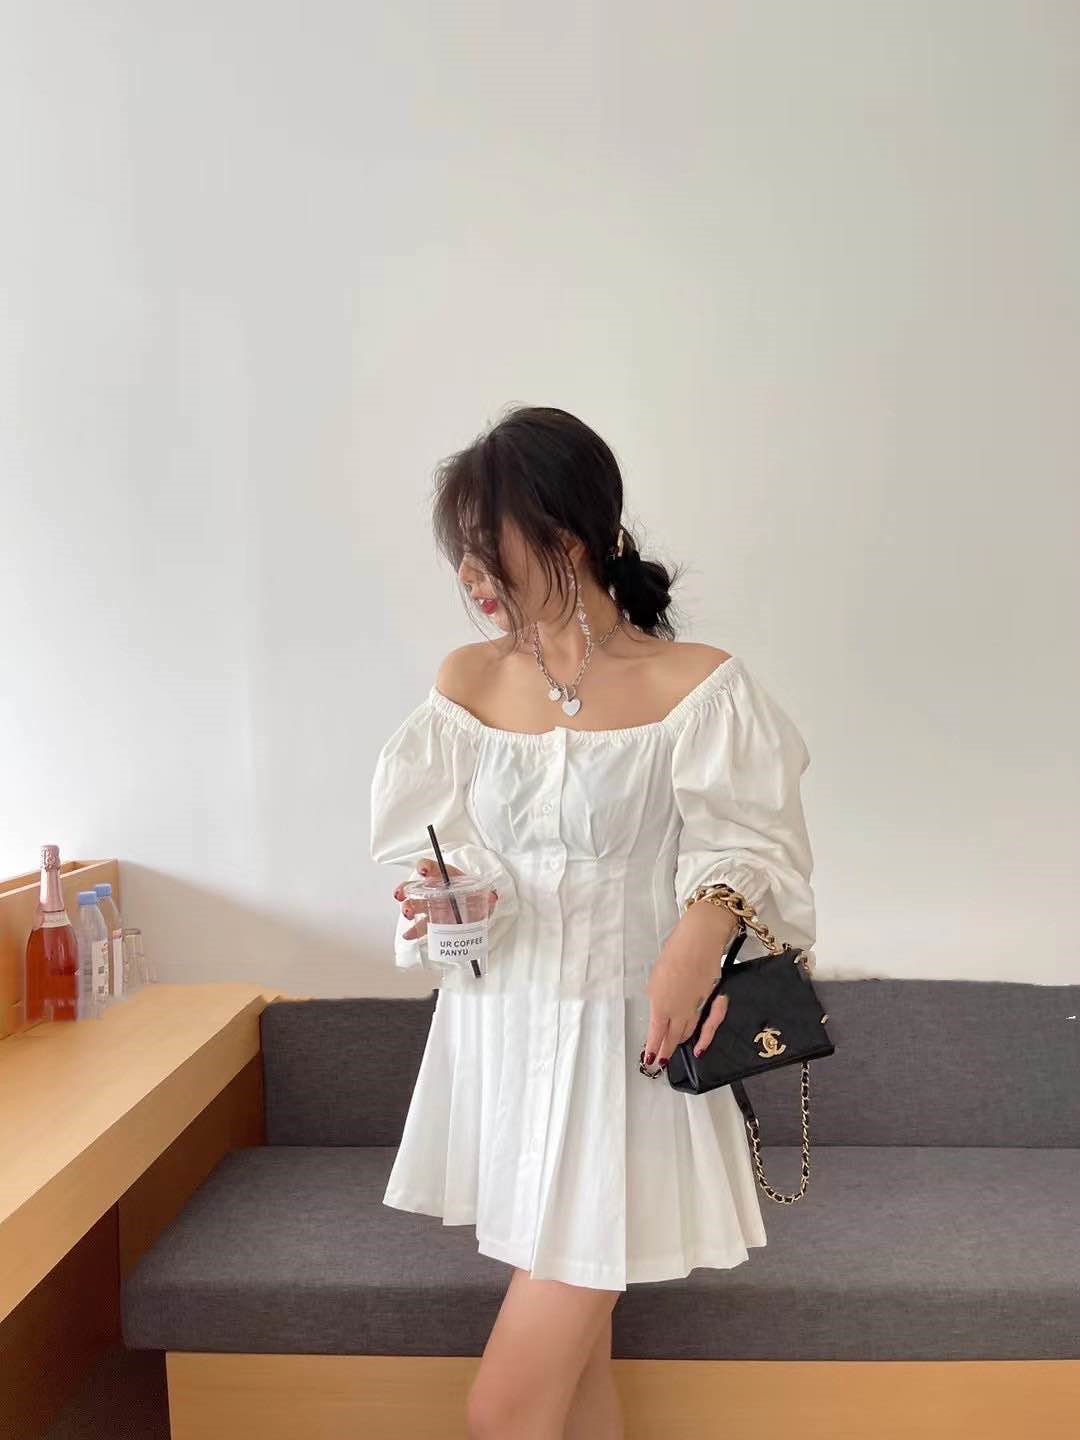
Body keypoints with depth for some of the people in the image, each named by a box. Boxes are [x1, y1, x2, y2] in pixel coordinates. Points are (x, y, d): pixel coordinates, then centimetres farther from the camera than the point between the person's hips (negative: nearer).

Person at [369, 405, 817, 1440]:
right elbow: (447, 850, 7)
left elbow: (739, 853, -6)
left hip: (621, 1045, -4)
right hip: (500, 1038, 4)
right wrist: (449, 894, -15)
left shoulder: (698, 687, -8)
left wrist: (704, 933, -28)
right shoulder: (467, 681, 3)